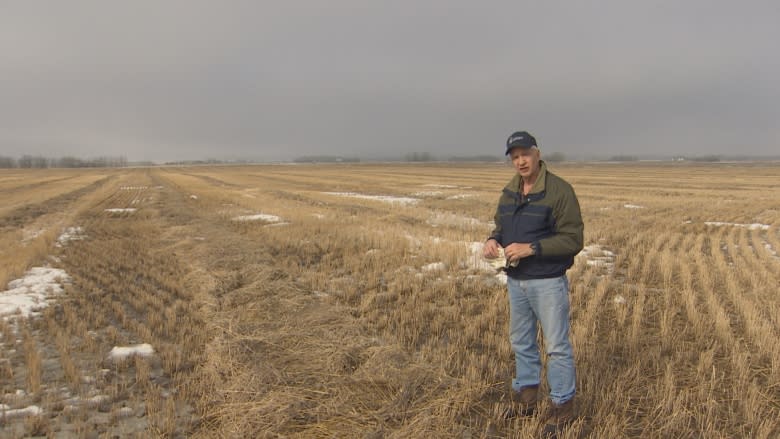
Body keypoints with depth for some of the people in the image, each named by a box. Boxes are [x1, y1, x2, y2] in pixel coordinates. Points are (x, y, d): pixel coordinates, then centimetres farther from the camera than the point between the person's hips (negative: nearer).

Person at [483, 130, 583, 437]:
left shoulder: (559, 190, -15)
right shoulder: (509, 192, 7)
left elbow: (573, 240, -17)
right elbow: (501, 227, 16)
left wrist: (531, 248, -25)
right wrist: (493, 240, -7)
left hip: (548, 282, -7)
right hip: (516, 281, 7)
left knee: (557, 346, 4)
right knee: (521, 342, 18)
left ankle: (562, 406, 19)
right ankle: (525, 398, 35)